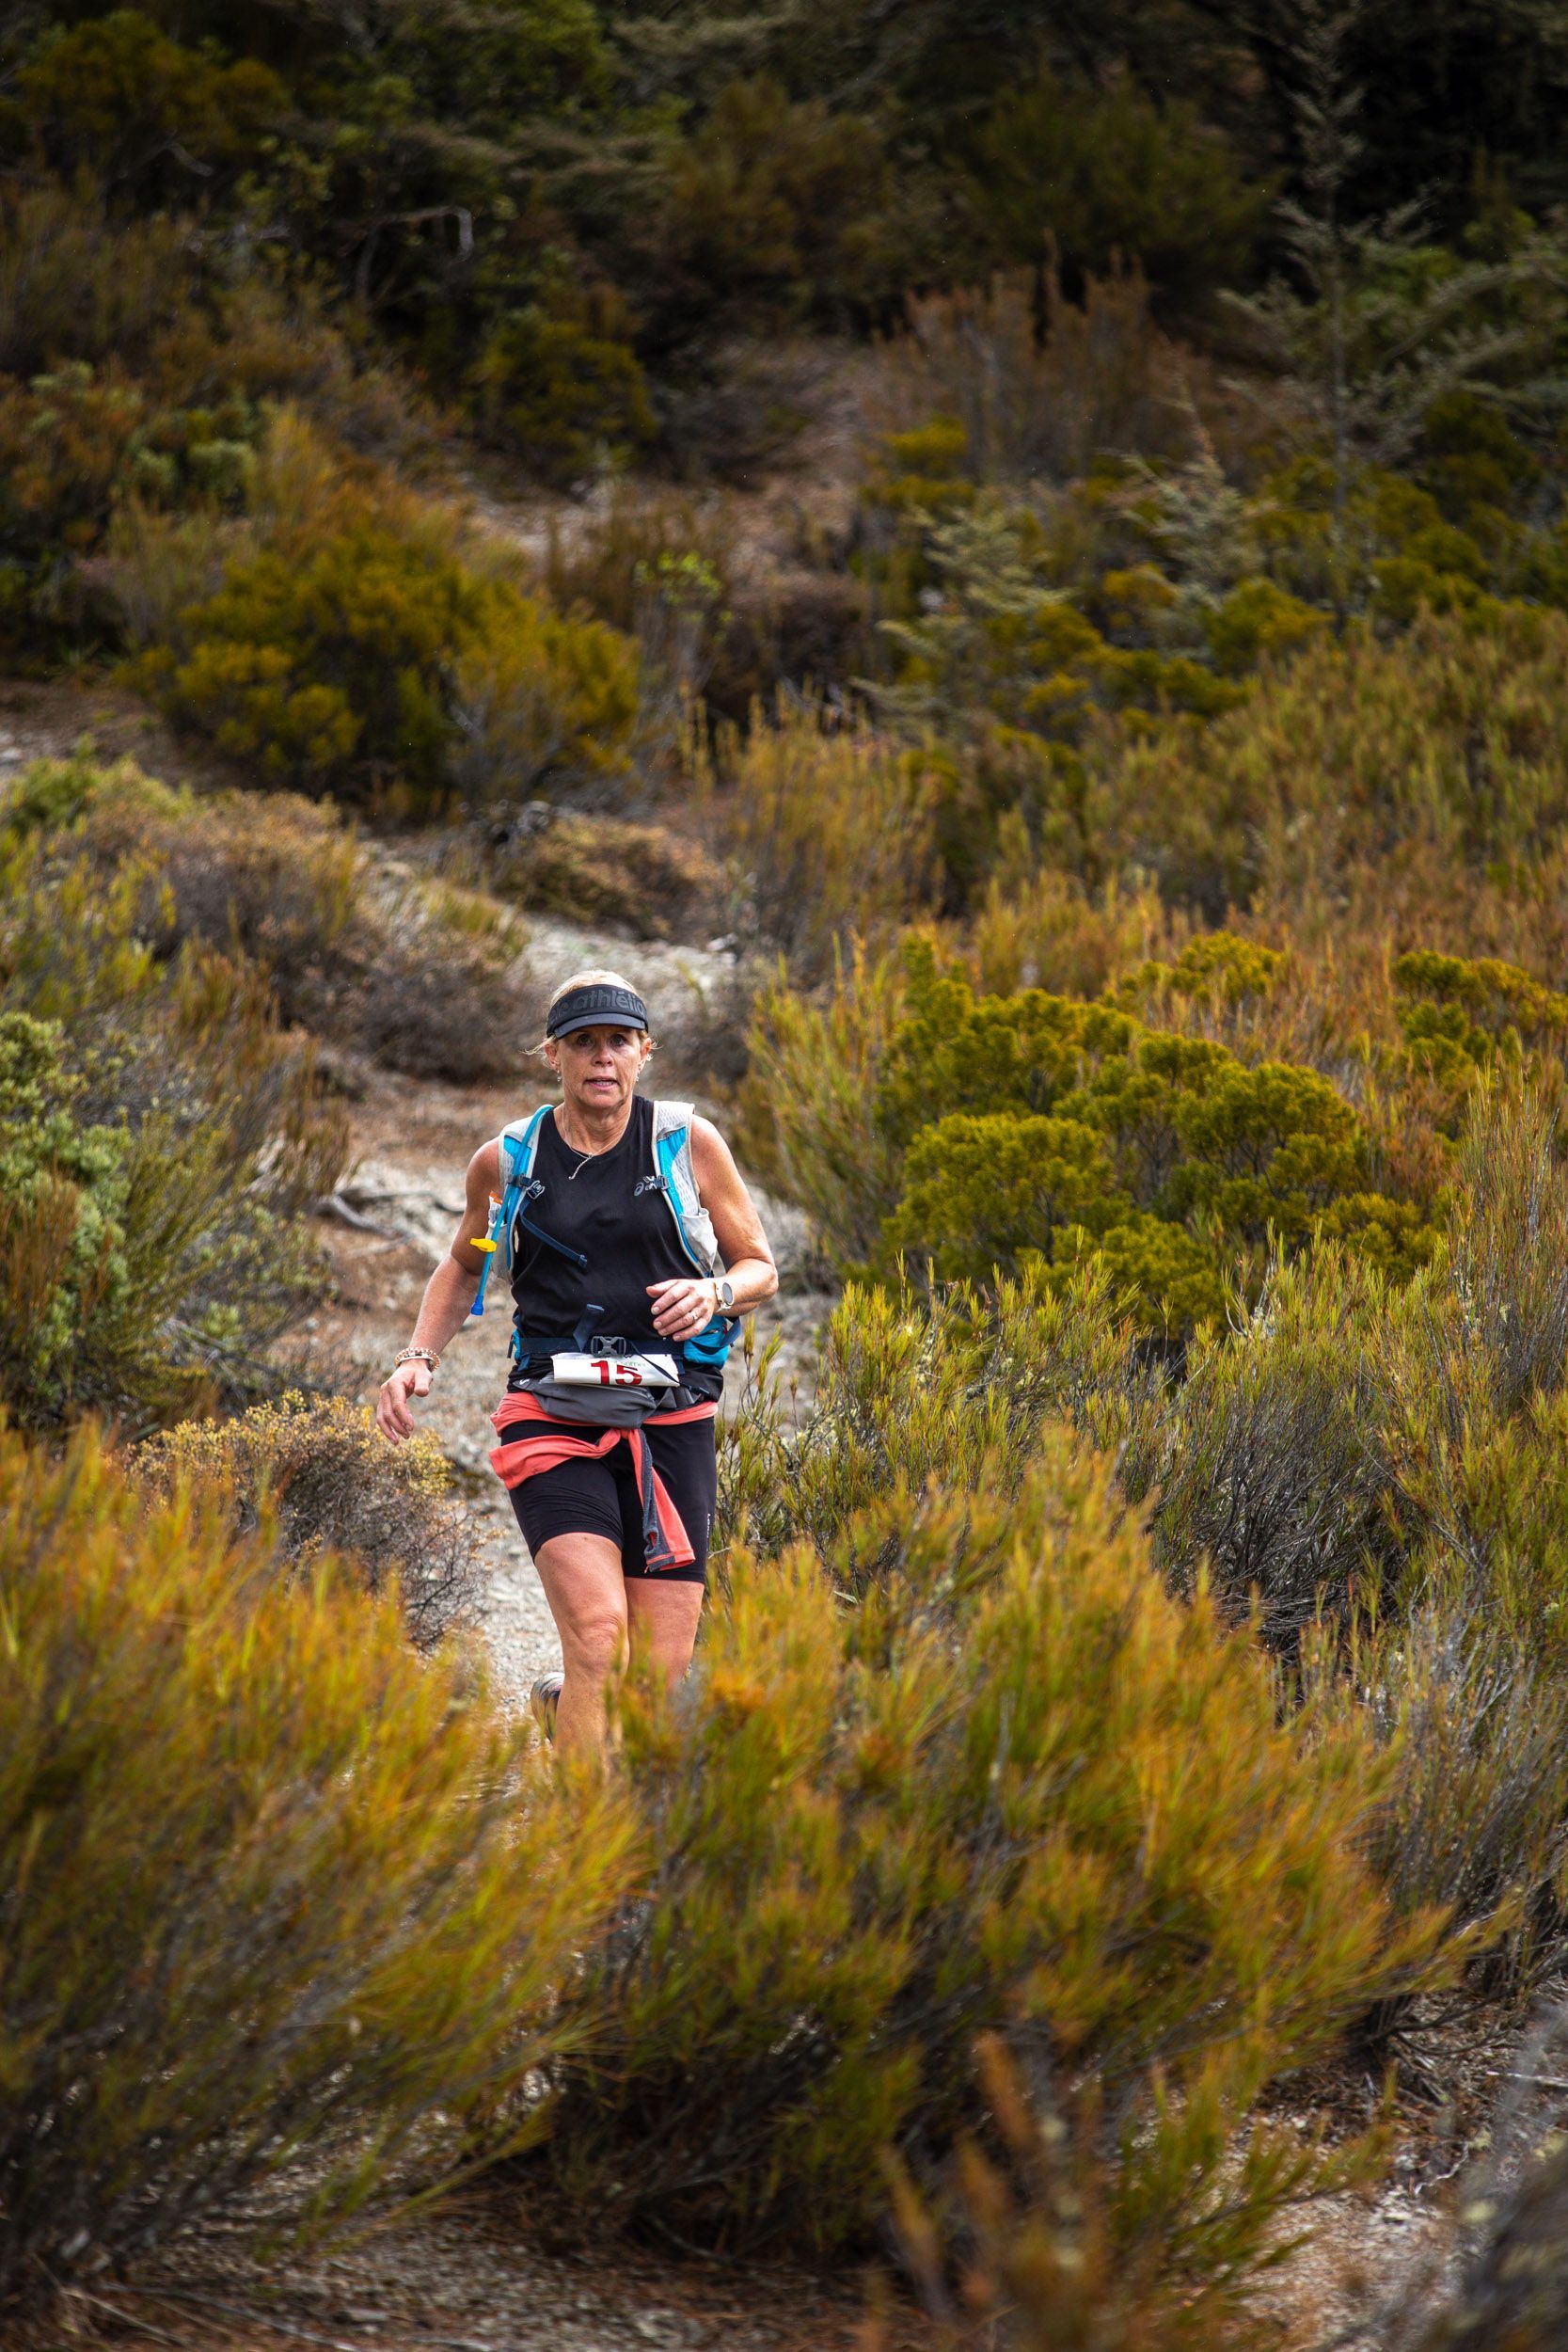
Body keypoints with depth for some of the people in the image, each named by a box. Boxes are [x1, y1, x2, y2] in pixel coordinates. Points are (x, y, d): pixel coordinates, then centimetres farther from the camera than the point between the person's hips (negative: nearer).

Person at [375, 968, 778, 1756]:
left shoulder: (689, 1143, 3)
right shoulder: (506, 1161, 7)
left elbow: (760, 1267, 11)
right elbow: (462, 1267, 24)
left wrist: (715, 1293, -12)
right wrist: (419, 1358, 9)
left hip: (670, 1419, 1)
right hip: (553, 1418, -1)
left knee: (663, 1676, 1)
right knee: (599, 1640, -22)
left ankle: (563, 1706, 33)